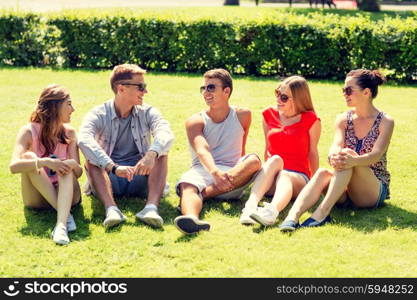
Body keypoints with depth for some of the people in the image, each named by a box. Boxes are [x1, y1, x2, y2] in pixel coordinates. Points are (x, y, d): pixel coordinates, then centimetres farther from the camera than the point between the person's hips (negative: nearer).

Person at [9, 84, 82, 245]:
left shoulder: (69, 132, 3)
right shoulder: (29, 131, -8)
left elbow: (78, 172, -3)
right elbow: (14, 166, -24)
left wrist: (73, 166, -28)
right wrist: (45, 162, -38)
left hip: (65, 193, 2)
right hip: (37, 196, -2)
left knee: (68, 165, -29)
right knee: (29, 157, -26)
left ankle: (61, 225, -52)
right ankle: (65, 214, -34)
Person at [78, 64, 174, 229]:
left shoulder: (148, 112, 0)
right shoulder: (98, 115, -8)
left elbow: (165, 133, -21)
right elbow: (84, 141, -30)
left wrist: (152, 154, -45)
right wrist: (114, 167, -44)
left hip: (140, 178, 2)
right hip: (109, 180, -1)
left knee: (161, 153, -22)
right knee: (91, 159, -28)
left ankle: (151, 207, -42)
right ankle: (111, 208, -47)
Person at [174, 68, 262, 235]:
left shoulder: (242, 116, 13)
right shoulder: (195, 121, 4)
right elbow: (202, 150, -16)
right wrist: (215, 172, -35)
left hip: (234, 174, 2)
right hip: (203, 170, -1)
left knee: (253, 160, -29)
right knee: (187, 186, -35)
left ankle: (201, 194, -34)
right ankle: (192, 218, -71)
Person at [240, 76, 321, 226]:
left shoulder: (311, 120, 0)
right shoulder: (269, 115, 12)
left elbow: (312, 152, 6)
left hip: (298, 176, -2)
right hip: (269, 182, 3)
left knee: (284, 177, -37)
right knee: (276, 159, -32)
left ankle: (272, 211, -73)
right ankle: (250, 206, -57)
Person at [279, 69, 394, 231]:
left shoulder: (385, 122, -3)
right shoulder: (343, 119, 7)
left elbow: (377, 154, -20)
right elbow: (336, 146, -11)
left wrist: (354, 160, -43)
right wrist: (334, 157, -37)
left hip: (374, 191, -3)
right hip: (345, 192, 3)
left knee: (348, 156, -32)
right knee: (323, 173, -31)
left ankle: (322, 212, -45)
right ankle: (292, 216, -52)